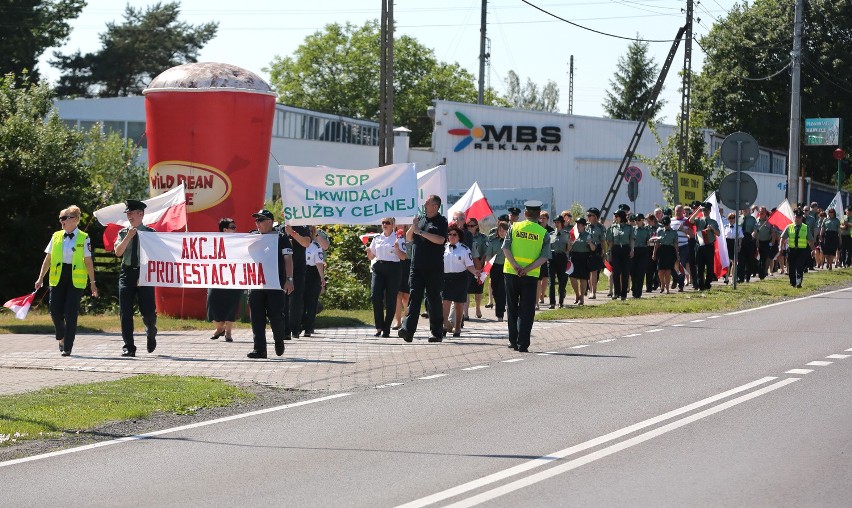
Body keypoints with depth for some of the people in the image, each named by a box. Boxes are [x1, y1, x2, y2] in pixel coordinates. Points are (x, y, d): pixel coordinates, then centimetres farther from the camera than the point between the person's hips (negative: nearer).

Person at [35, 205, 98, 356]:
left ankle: (67, 347, 2)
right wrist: (40, 278, 8)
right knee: (55, 311, -2)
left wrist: (92, 282, -1)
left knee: (71, 314, -4)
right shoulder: (56, 236, 8)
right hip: (57, 278, 3)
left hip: (76, 279, -3)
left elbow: (88, 262, 0)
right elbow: (48, 259, 12)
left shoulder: (84, 238, -1)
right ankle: (61, 338, 25)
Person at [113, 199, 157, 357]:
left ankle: (151, 335, 29)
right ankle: (128, 347, 2)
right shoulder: (123, 233, 9)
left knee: (149, 312, -3)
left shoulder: (150, 233, 3)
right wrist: (128, 236, -13)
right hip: (127, 273, 2)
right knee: (125, 312, -3)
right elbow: (118, 252, -3)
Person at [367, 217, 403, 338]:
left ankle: (386, 329, 6)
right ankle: (379, 326, -5)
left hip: (393, 269, -3)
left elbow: (403, 257, -1)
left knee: (390, 300, -2)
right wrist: (369, 252, -1)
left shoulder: (398, 238, 4)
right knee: (375, 296, -13)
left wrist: (397, 248, -18)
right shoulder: (377, 238, 15)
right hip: (378, 268, 3)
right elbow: (371, 256, 21)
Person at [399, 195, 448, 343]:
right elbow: (408, 238, 17)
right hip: (417, 266, 4)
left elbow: (440, 240, -17)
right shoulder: (420, 219, 16)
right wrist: (413, 227, -3)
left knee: (434, 299, 2)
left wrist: (421, 232, -14)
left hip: (434, 268, -4)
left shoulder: (441, 222, -2)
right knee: (414, 297, -5)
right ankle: (408, 329, -14)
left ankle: (437, 332, 9)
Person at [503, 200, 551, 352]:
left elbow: (505, 248, -7)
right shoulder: (543, 233, 0)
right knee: (526, 311, 3)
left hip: (511, 272, 1)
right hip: (530, 276, -1)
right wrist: (527, 269, -13)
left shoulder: (514, 227, 2)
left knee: (512, 309, 14)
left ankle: (513, 341, 18)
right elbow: (544, 257, -8)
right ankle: (522, 344, -3)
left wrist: (516, 266, -13)